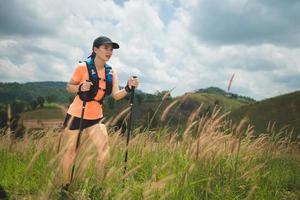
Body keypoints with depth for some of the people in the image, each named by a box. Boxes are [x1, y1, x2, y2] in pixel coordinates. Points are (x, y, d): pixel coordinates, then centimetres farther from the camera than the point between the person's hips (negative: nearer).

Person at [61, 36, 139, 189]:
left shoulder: (111, 71, -2)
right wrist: (80, 88, -27)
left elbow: (116, 95, -8)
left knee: (104, 148, -6)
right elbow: (69, 87, -6)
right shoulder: (83, 67, -15)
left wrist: (128, 88, -27)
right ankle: (65, 185, 26)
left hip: (95, 117, 4)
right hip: (76, 115, -4)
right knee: (72, 150, 7)